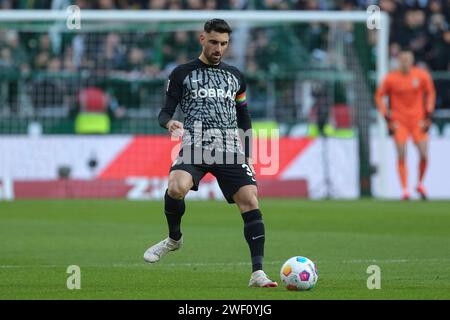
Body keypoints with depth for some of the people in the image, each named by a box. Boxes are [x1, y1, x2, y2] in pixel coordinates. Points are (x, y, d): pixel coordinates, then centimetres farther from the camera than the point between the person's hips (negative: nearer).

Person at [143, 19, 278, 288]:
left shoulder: (235, 77, 19)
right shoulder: (182, 73, 10)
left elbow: (245, 120, 25)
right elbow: (165, 112, 8)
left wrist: (248, 156, 17)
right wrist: (169, 122, -17)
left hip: (230, 150, 3)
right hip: (195, 145, -2)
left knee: (250, 202, -16)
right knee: (177, 188, -31)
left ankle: (258, 273, -17)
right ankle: (174, 238, 0)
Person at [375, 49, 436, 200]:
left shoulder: (422, 76, -3)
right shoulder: (391, 78, -7)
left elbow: (430, 93, 11)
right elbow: (379, 97, 4)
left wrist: (428, 116, 4)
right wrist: (388, 118, -3)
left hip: (418, 121, 1)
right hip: (399, 122, -1)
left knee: (424, 156, -5)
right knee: (402, 156, -9)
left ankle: (420, 184, 19)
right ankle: (405, 190, -2)